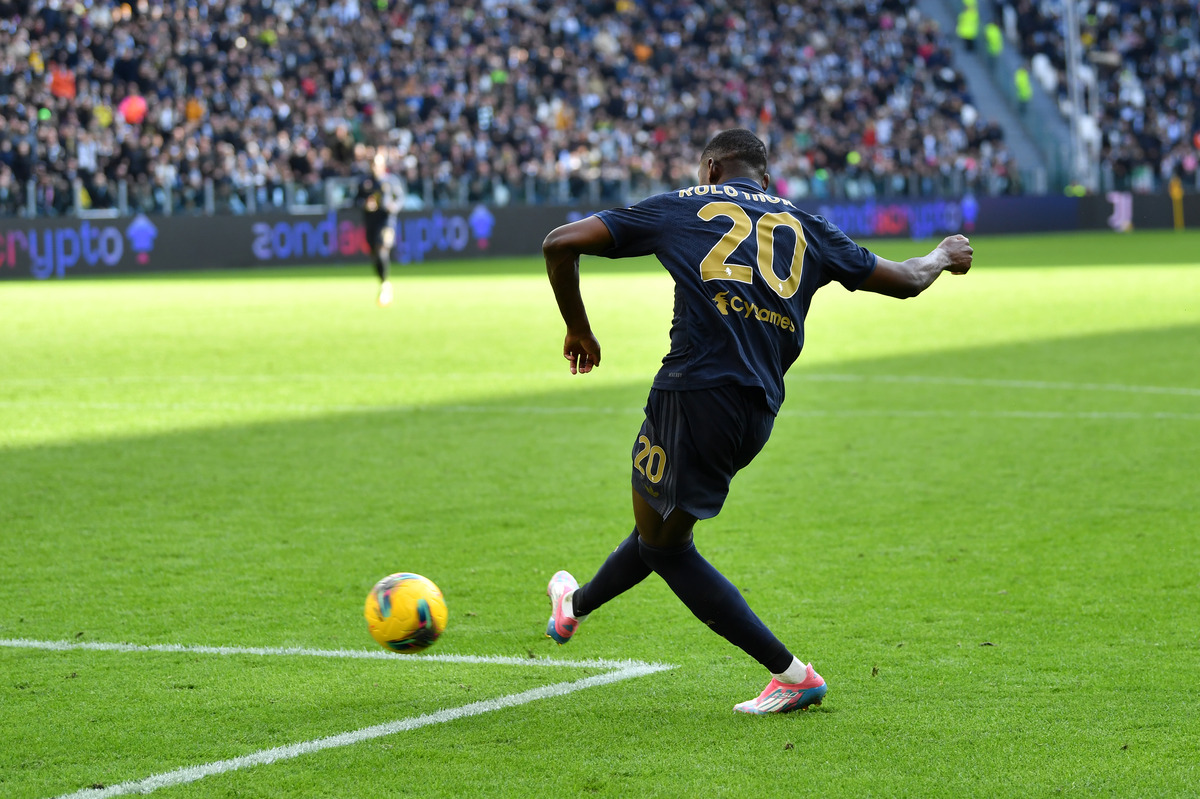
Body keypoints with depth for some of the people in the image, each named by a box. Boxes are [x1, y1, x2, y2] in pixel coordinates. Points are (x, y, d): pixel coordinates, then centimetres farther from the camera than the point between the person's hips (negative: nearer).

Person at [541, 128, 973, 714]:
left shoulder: (681, 208, 11)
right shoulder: (803, 227, 17)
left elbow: (561, 243, 8)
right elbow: (904, 280, 25)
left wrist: (578, 330, 22)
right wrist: (944, 256, 48)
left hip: (696, 391, -5)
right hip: (759, 409, 5)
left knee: (666, 546, 9)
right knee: (661, 523, 26)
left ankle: (791, 675, 4)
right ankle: (576, 606, 50)